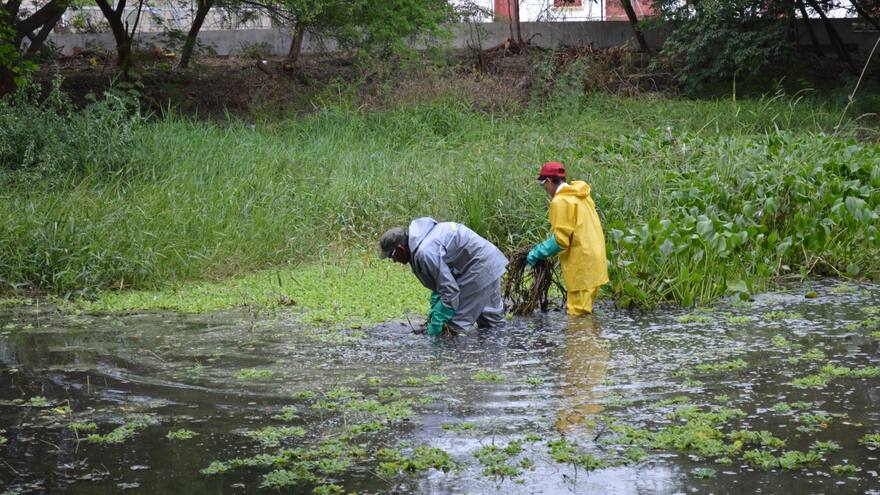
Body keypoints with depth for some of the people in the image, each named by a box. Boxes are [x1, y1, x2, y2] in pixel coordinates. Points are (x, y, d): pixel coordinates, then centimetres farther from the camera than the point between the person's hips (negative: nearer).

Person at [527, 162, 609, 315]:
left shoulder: (560, 201, -13)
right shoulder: (582, 196, 14)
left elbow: (560, 239, -17)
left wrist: (537, 253, -8)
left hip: (581, 266, -9)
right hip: (594, 262, 9)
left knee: (578, 314, -6)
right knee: (585, 311, 13)